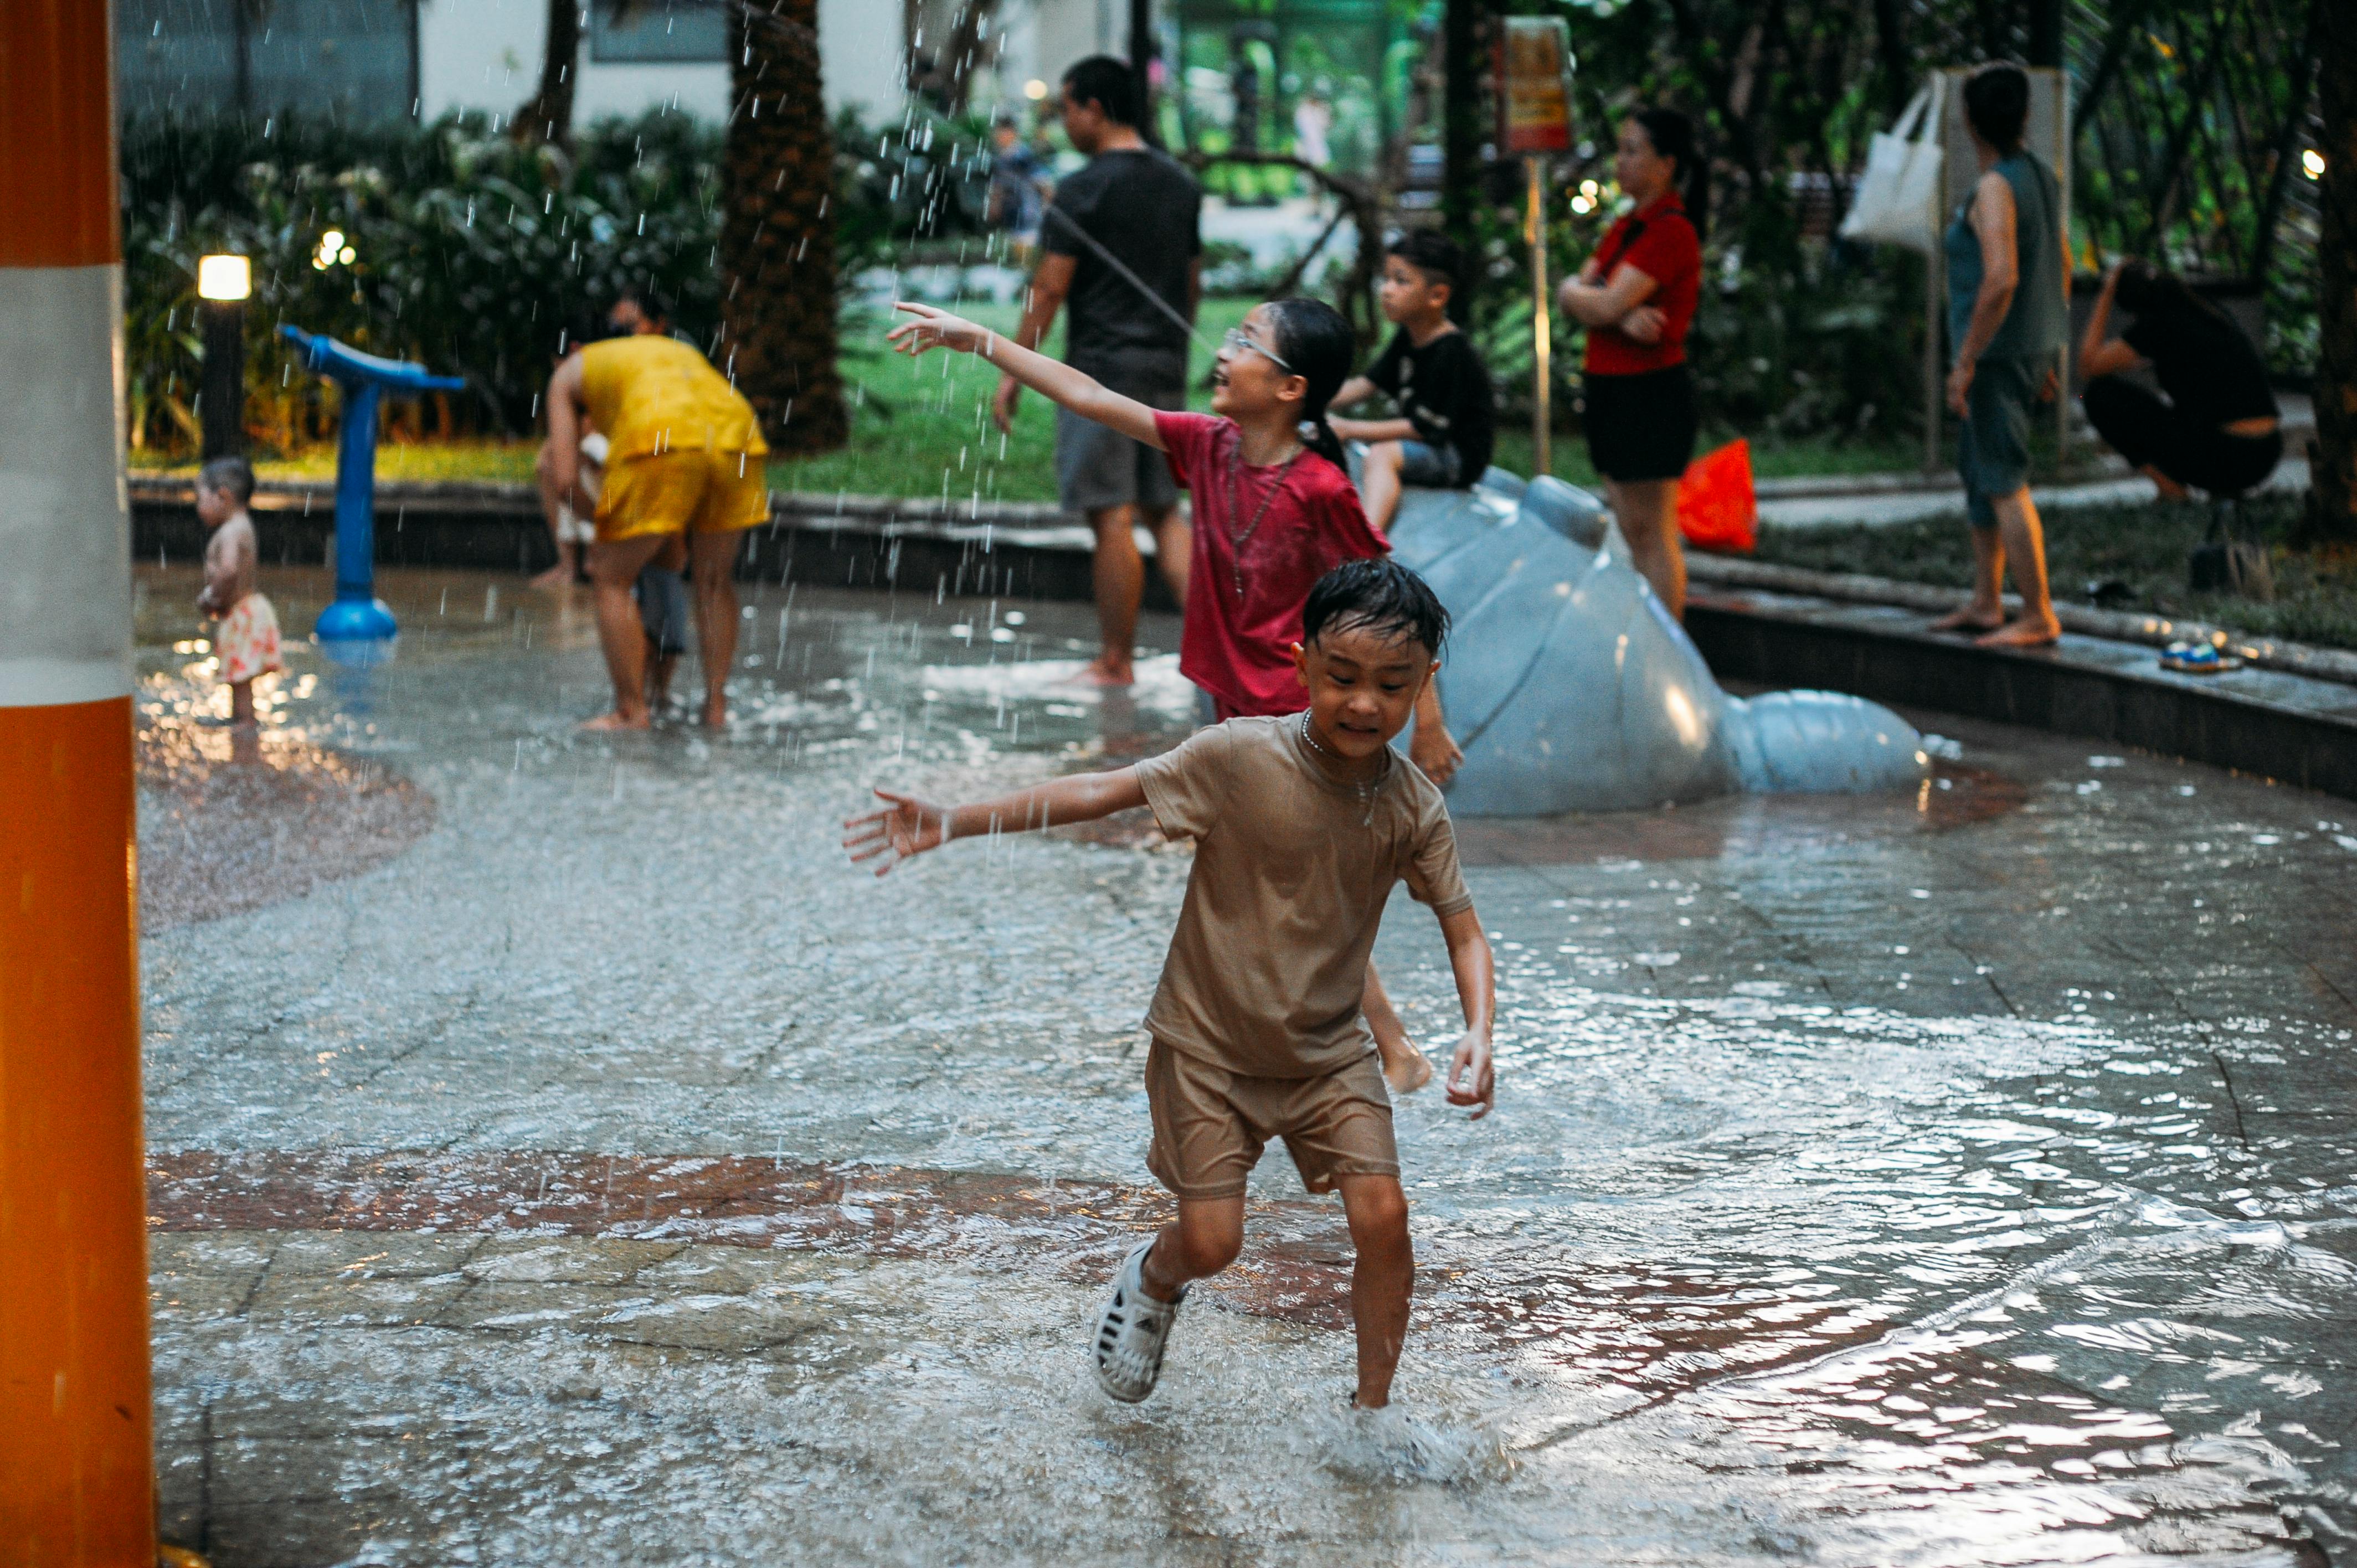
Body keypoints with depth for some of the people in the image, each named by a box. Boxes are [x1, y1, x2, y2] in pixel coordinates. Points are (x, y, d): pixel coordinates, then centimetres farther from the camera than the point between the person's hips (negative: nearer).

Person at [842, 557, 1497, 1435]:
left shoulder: (1413, 811, -9)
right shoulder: (1239, 759, -19)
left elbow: (1464, 932, -3)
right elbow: (1102, 794, -15)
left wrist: (1479, 1034, -22)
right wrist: (955, 823, -20)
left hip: (1326, 1048, 2)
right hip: (1207, 1040, -2)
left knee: (1382, 1216, -12)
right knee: (1210, 1243, -5)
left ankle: (1374, 1412, 8)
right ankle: (1152, 1282, 34)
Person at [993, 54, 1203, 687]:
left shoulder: (1083, 191, -11)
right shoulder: (1182, 185, 11)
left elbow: (1051, 287, -12)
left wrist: (1013, 372, -6)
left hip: (1101, 368, -7)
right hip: (1165, 372, 7)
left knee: (1113, 519, -3)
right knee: (1164, 512, 14)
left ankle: (1116, 662, 3)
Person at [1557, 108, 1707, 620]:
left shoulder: (1671, 232, -15)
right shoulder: (1626, 227, 15)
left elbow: (1604, 306, -21)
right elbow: (1572, 298, 6)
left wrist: (1574, 292, 1)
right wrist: (1623, 316, -14)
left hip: (1651, 391, -9)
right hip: (1610, 387, 9)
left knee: (1652, 535, -6)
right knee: (1634, 534, 13)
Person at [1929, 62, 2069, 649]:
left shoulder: (1995, 187, -19)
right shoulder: (2042, 177, 9)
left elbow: (2000, 279, -29)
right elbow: (2060, 265, 18)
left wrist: (1964, 364, -23)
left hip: (1999, 353, -10)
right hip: (2033, 347, 10)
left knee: (2005, 484, -6)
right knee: (1977, 470, 19)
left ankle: (2039, 617, -3)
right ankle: (1985, 604, 26)